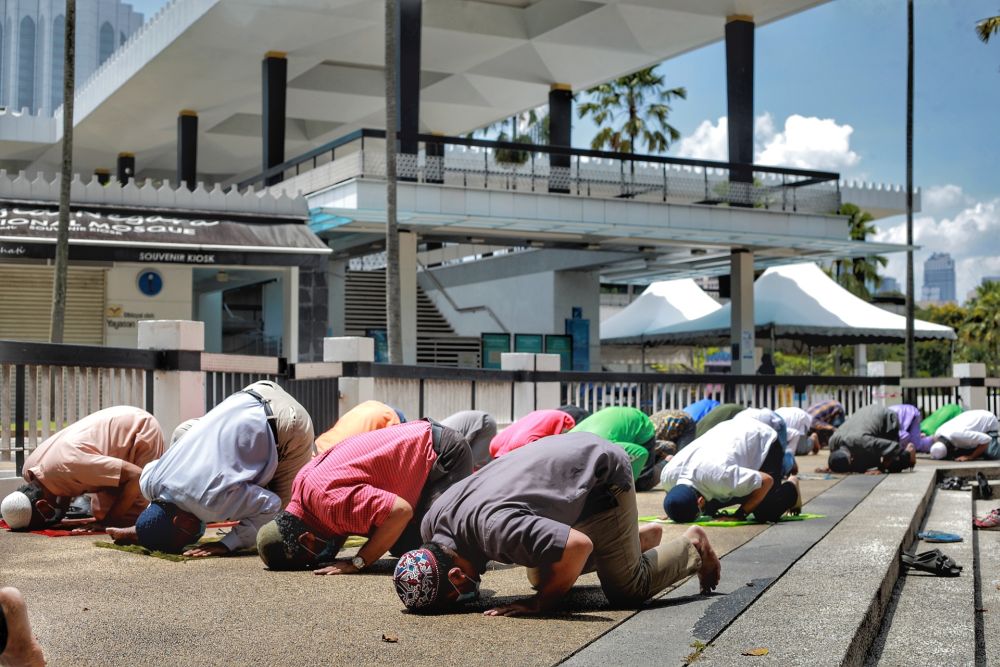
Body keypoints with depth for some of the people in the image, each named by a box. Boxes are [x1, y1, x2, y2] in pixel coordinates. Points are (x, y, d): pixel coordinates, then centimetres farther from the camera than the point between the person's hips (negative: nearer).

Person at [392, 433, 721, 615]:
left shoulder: (492, 528, -40)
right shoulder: (431, 524, -13)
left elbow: (579, 545, -43)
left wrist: (540, 603, -30)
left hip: (601, 471, -8)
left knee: (627, 590, -6)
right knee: (540, 576, 17)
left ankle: (692, 547, 21)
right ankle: (641, 537, 32)